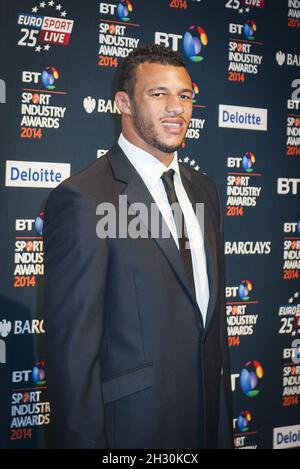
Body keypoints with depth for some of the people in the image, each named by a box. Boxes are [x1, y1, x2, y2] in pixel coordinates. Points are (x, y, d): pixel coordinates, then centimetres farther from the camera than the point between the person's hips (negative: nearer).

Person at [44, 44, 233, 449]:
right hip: (134, 424, -6)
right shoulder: (82, 199, -18)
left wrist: (224, 407, 13)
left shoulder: (204, 190, 7)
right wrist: (85, 439, -14)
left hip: (209, 414, 7)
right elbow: (73, 349, -17)